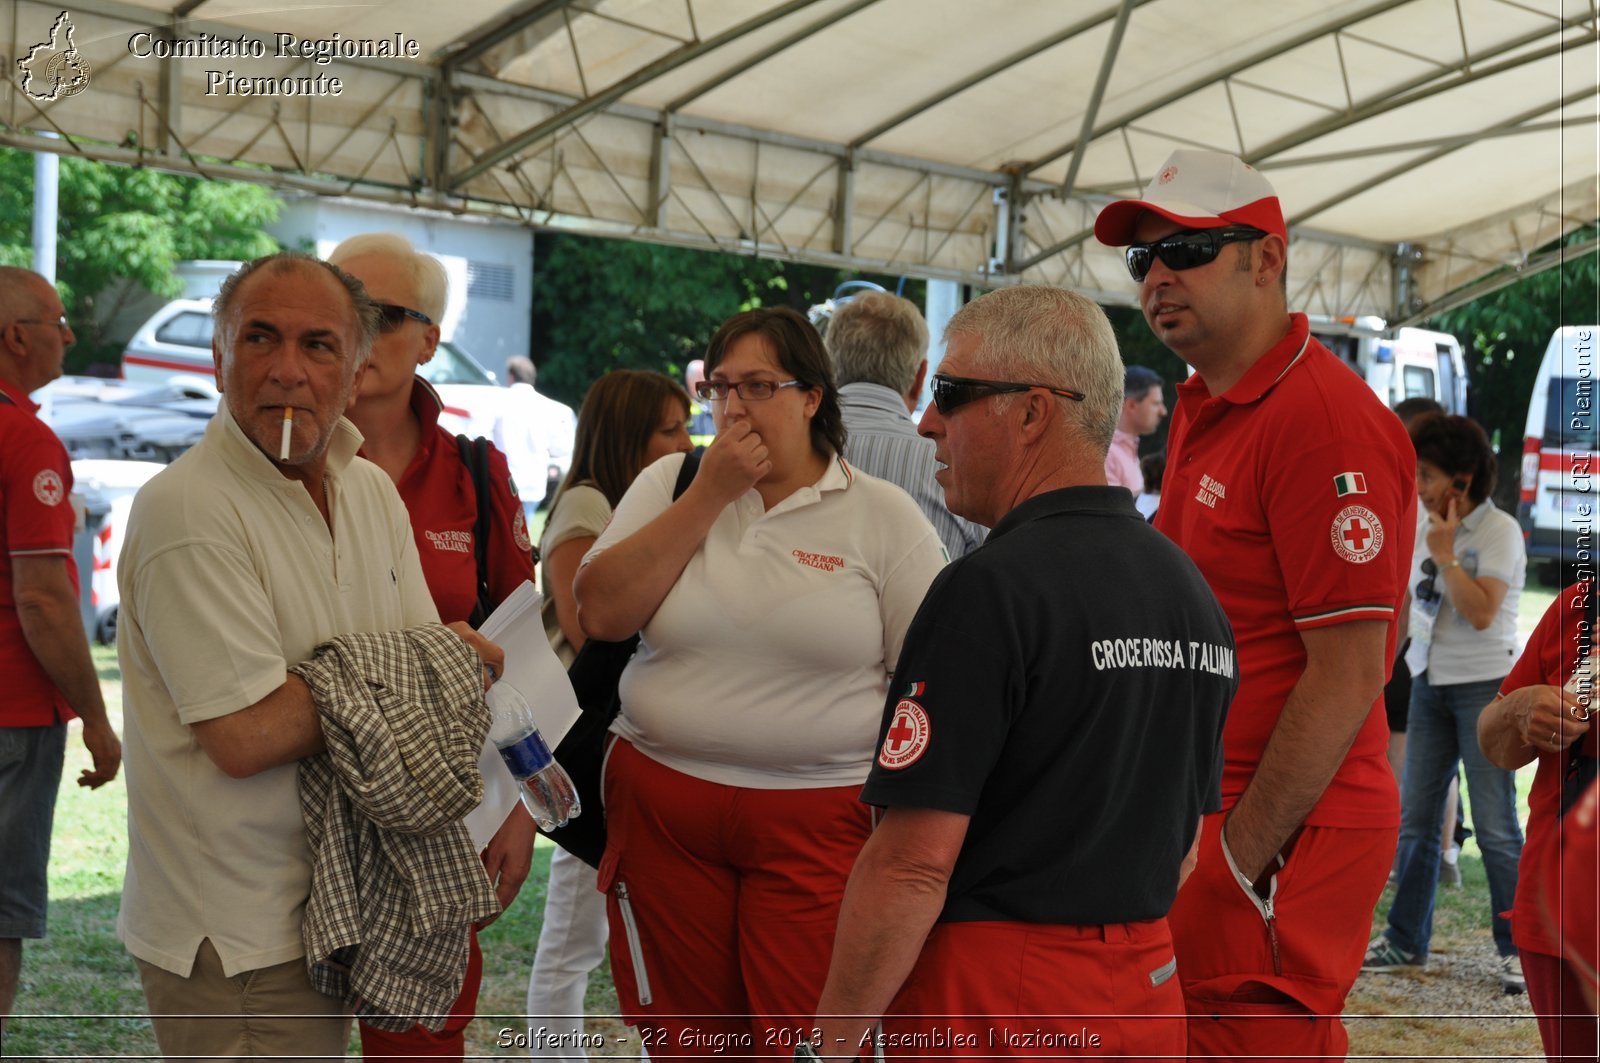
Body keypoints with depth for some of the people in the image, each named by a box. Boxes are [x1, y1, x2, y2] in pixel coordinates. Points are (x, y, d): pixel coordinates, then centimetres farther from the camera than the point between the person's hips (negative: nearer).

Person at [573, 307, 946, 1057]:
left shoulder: (883, 516, 0)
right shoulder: (670, 484, 8)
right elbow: (601, 614, -5)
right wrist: (709, 495, -8)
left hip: (820, 820, -2)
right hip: (662, 809, 3)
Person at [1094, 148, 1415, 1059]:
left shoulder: (1326, 420, -16)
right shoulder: (1201, 412, 15)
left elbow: (1347, 678, -20)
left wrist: (1238, 861, -18)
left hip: (1279, 842, -9)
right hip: (1200, 813, 9)